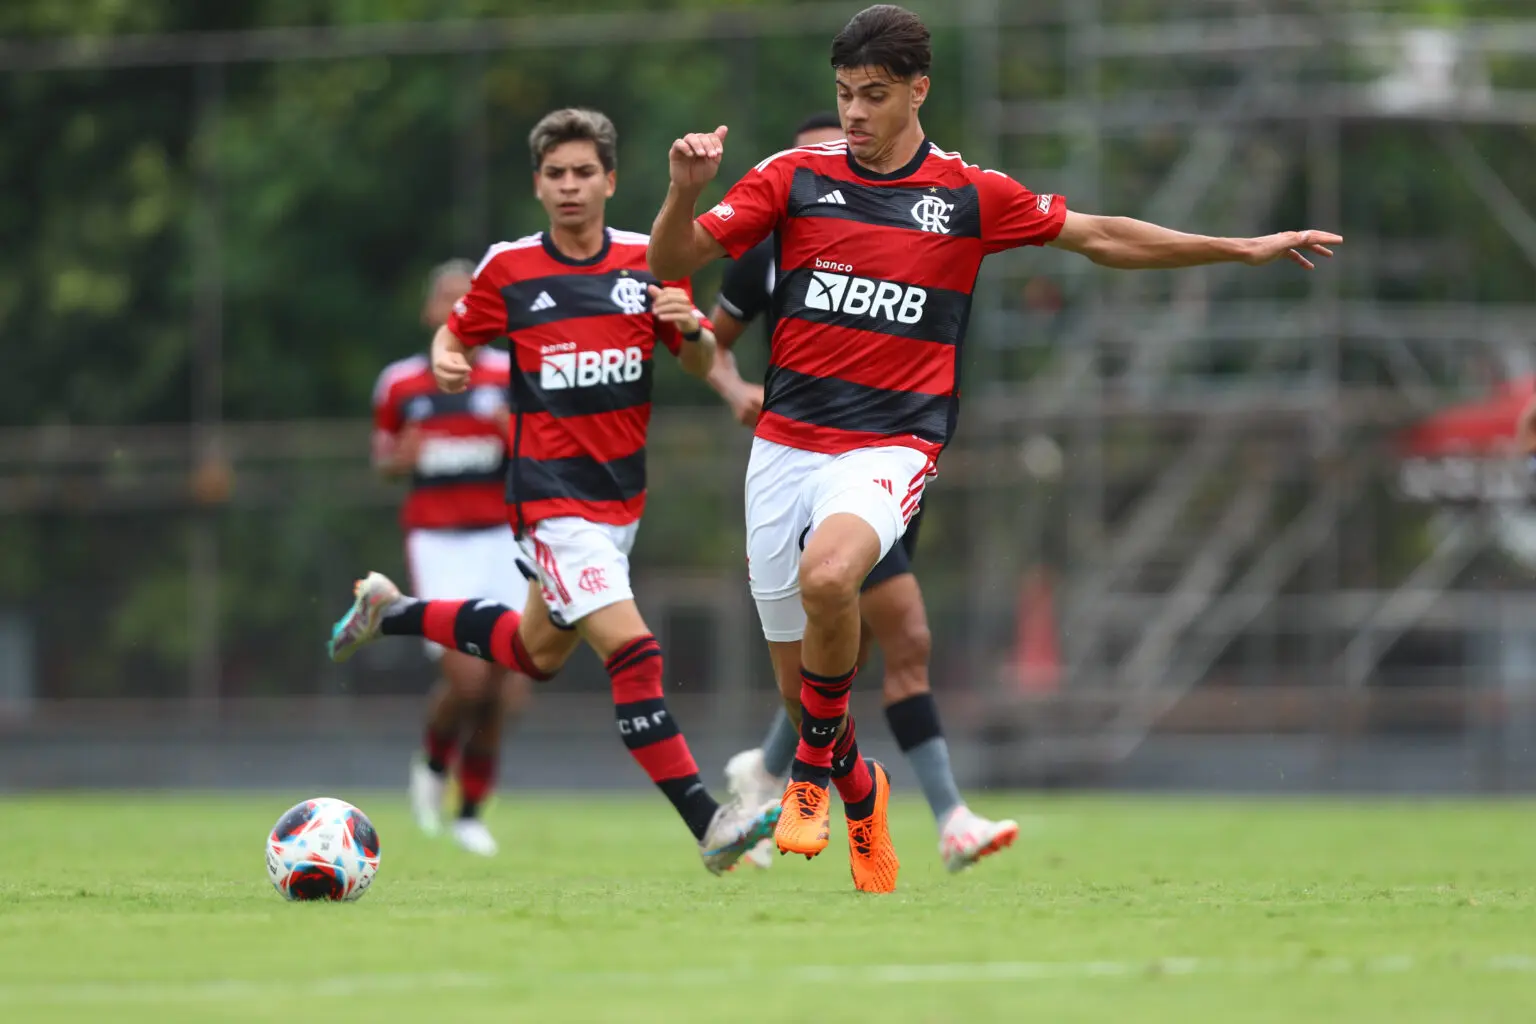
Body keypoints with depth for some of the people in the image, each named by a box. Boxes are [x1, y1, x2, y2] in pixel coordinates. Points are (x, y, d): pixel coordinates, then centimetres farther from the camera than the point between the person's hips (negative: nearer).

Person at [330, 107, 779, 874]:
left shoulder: (647, 263, 1)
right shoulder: (508, 269, -5)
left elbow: (701, 364, 6)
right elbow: (457, 331, 10)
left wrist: (691, 328, -17)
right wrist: (446, 360, -13)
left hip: (621, 495, 6)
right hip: (550, 497, -6)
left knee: (537, 653, 21)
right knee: (631, 650, -19)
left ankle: (393, 612, 43)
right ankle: (708, 825, -20)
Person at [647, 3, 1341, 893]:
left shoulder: (971, 196, 1)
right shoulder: (796, 176, 2)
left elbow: (1102, 238, 11)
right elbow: (673, 263, 0)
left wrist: (1245, 249, 11)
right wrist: (686, 189, -21)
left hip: (890, 445, -2)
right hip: (786, 442, 3)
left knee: (827, 576, -34)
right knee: (802, 680, 7)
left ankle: (816, 768, -10)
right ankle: (860, 793, 39)